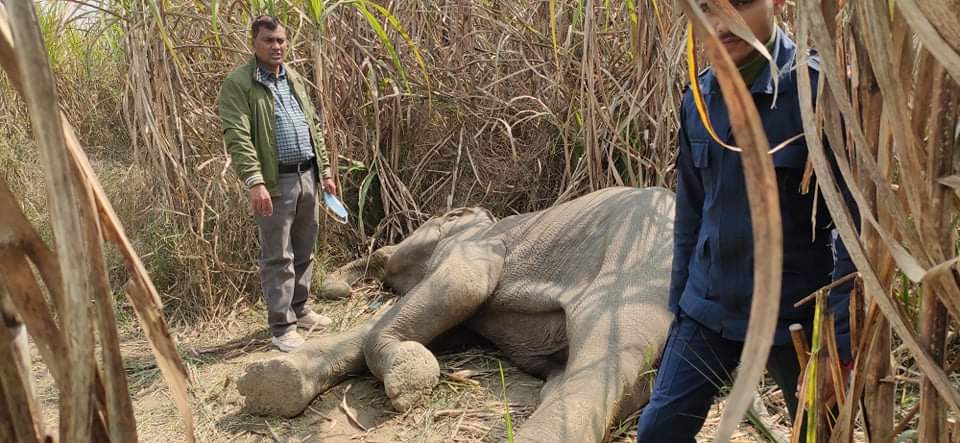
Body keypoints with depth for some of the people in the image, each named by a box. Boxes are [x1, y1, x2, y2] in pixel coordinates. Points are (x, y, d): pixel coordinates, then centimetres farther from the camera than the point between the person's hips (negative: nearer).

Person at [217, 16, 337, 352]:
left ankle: (299, 310, 30)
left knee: (304, 251, 15)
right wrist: (254, 181, -27)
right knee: (278, 257, -2)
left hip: (307, 176, 7)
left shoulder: (293, 78, 16)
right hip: (275, 181, -7)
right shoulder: (238, 83, -7)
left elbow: (313, 127, 19)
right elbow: (237, 136, -17)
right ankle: (282, 327, 6)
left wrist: (325, 171, 15)